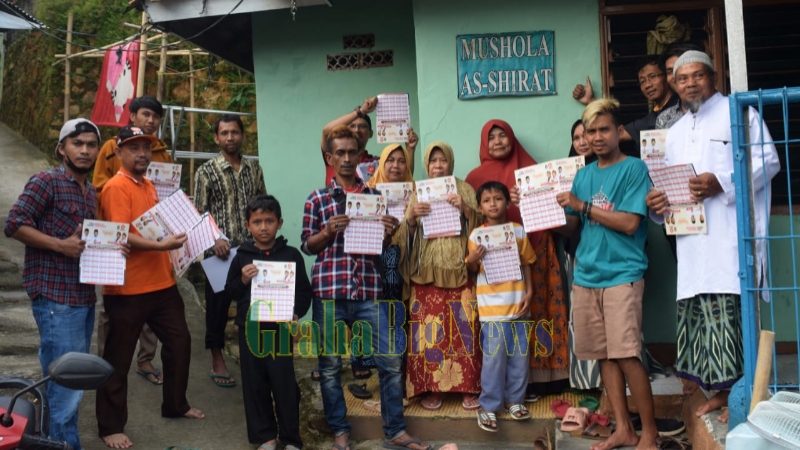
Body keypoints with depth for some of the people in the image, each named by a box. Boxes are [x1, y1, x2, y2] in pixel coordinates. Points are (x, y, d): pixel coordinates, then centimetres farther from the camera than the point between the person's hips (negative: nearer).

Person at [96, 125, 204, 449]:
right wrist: (162, 246, -31)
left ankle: (175, 405, 35)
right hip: (127, 289, -9)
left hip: (162, 283, 9)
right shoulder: (116, 187, -13)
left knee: (179, 342, 17)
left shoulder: (149, 185, 14)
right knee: (118, 358, 3)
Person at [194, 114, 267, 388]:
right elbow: (199, 213, -4)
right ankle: (217, 363, 19)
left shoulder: (254, 168, 9)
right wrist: (214, 240, -18)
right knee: (217, 306, 6)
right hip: (220, 251, -3)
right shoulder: (207, 171, -2)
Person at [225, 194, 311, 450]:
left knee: (284, 384, 1)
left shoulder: (291, 255, -2)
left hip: (280, 329, -2)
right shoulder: (241, 257, 3)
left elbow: (304, 291, 2)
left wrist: (296, 313, -14)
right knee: (255, 384, 9)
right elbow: (230, 293, 8)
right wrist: (242, 280, -11)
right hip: (250, 329, 2)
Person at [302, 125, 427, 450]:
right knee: (329, 365, 5)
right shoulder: (317, 199, 5)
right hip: (328, 290, -1)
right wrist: (328, 231, -13)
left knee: (391, 360, 1)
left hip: (369, 290, 2)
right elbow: (307, 246, 6)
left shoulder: (375, 196, 11)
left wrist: (388, 235, -7)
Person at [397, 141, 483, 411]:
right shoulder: (417, 193, 10)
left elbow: (480, 227, 3)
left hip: (459, 270, 0)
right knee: (429, 330, -2)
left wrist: (466, 209, -15)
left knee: (464, 329, -3)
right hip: (426, 271, 1)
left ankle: (469, 387, 8)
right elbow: (406, 236, 4)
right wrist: (410, 218, -16)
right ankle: (432, 388, 9)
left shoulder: (465, 190, 9)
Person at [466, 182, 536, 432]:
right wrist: (472, 259, -16)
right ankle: (489, 406, 10)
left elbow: (526, 263, 8)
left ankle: (515, 400, 26)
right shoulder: (477, 235, -1)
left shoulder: (519, 231, 3)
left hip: (518, 304, 3)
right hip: (491, 307, -2)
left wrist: (529, 292, -1)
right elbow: (472, 270, 6)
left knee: (520, 356, 10)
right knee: (493, 358, -2)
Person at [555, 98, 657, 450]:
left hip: (622, 276, -5)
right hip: (586, 277, 6)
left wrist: (582, 206, -12)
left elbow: (629, 223, -13)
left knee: (626, 355, -8)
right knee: (605, 355, 8)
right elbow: (568, 228, 12)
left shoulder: (634, 168, -3)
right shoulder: (583, 175, 14)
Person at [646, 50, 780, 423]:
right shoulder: (675, 132, 24)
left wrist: (722, 182, -20)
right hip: (694, 240, 6)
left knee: (732, 311, -9)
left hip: (734, 235, -6)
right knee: (699, 312, 5)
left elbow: (767, 160, -6)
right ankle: (720, 388, 14)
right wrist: (659, 201, 0)